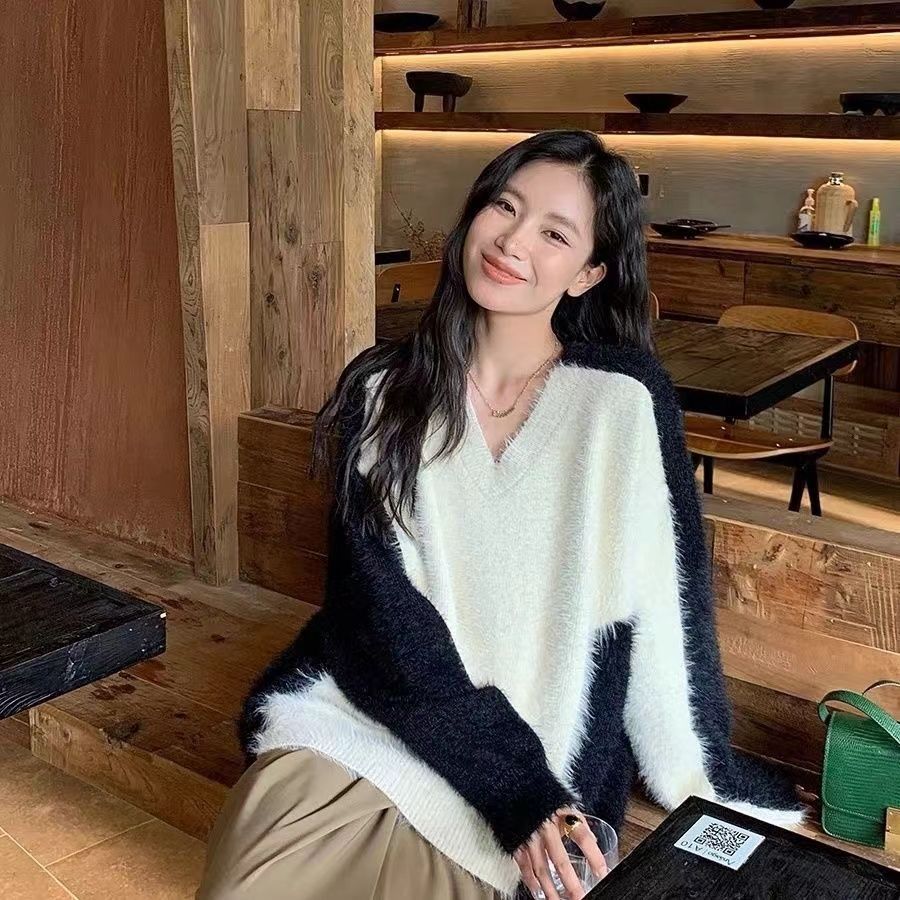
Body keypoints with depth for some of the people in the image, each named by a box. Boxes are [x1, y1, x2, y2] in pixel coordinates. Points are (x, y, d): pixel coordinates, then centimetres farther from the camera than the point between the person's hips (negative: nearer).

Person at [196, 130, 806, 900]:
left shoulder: (626, 400, -7)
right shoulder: (382, 389, -1)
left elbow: (669, 618, -3)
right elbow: (378, 613, -9)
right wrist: (517, 791, -18)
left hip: (544, 761, -2)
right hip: (361, 715, 2)